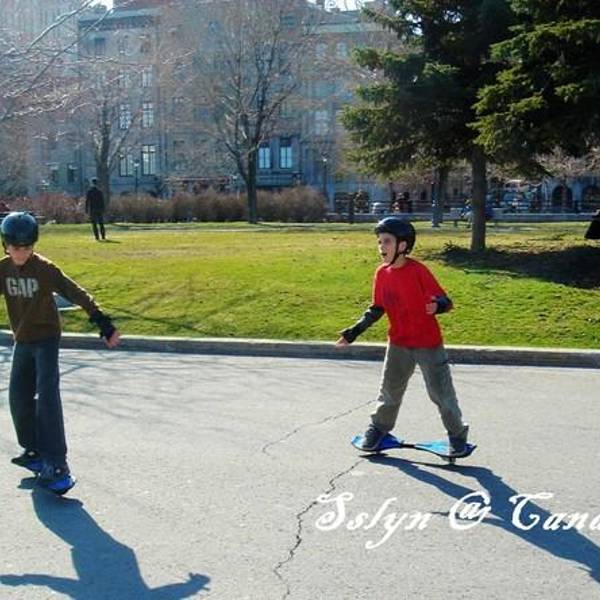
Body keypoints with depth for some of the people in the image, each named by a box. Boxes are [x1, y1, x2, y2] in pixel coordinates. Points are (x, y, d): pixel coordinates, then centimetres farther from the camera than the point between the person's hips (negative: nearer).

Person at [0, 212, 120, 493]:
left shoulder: (45, 269, -16)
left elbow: (76, 294, -21)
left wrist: (104, 324, -28)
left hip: (46, 338, -5)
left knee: (47, 398, -14)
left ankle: (56, 465, -15)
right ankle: (33, 450, 28)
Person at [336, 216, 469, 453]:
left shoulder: (418, 270, -19)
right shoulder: (382, 273, -1)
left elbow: (444, 300, -19)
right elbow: (377, 308, 10)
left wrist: (437, 305, -42)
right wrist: (355, 331, 5)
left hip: (428, 343, -5)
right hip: (398, 343, 5)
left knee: (441, 392, 3)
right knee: (390, 390, 15)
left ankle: (457, 433, 21)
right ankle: (379, 427, 34)